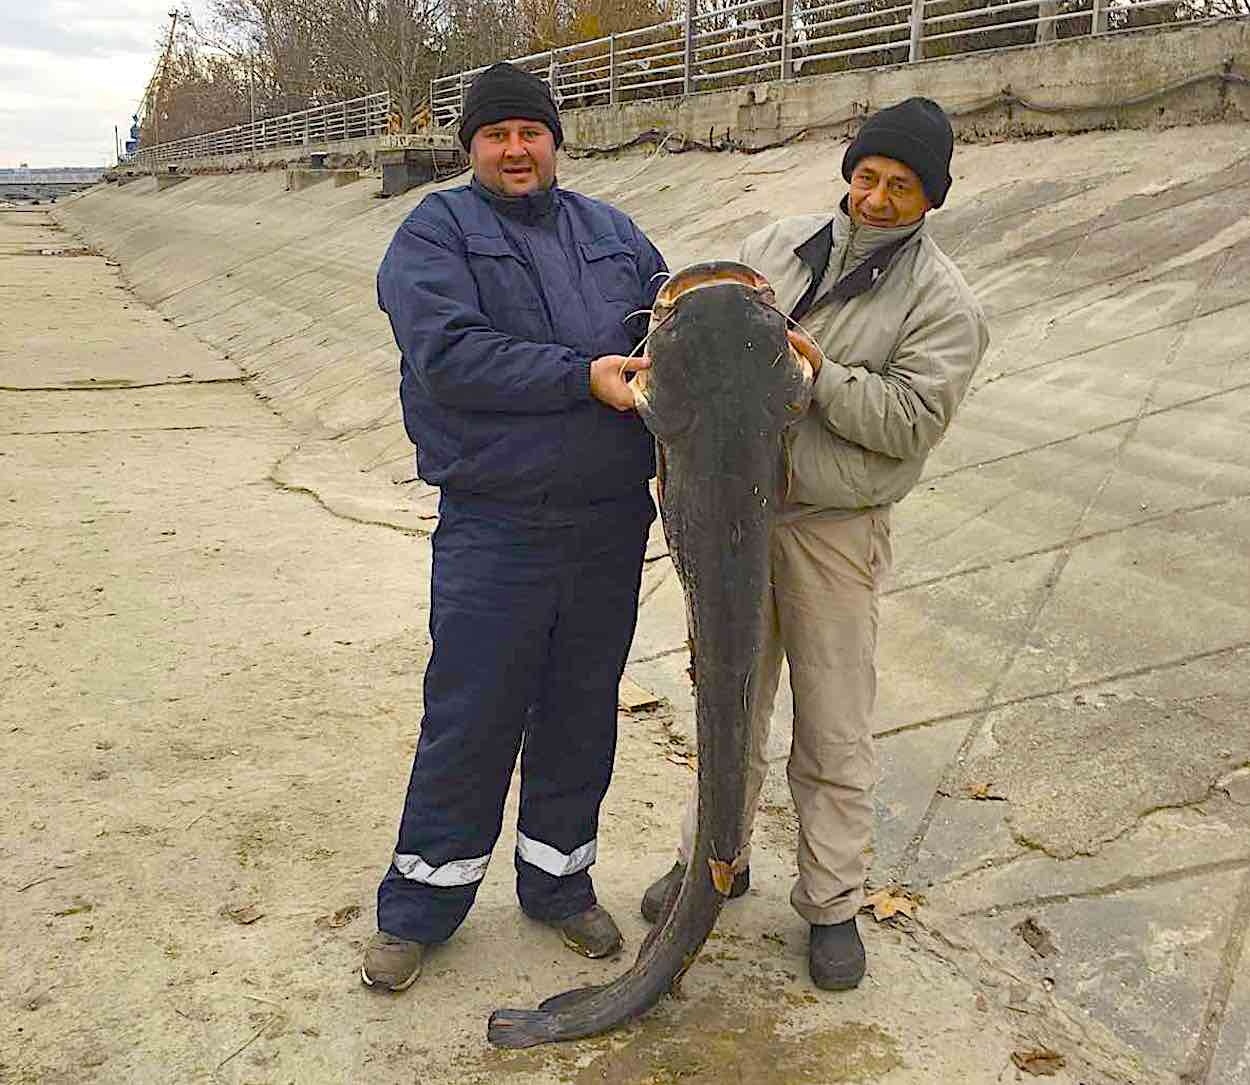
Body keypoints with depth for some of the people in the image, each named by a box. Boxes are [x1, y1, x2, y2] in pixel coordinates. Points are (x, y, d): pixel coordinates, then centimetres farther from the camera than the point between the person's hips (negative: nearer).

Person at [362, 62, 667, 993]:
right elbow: (449, 355, -17)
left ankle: (558, 880, 34)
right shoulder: (435, 232, -2)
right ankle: (421, 906, 22)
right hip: (494, 530, -4)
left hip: (611, 524, 5)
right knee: (471, 719, 3)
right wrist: (583, 377, -20)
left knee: (583, 712, 15)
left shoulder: (610, 232, 14)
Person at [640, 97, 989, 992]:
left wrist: (814, 368, -22)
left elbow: (910, 421, -15)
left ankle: (833, 905, 24)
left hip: (834, 534, -4)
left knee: (835, 735, 6)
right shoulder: (777, 244, 7)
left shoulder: (943, 304, -6)